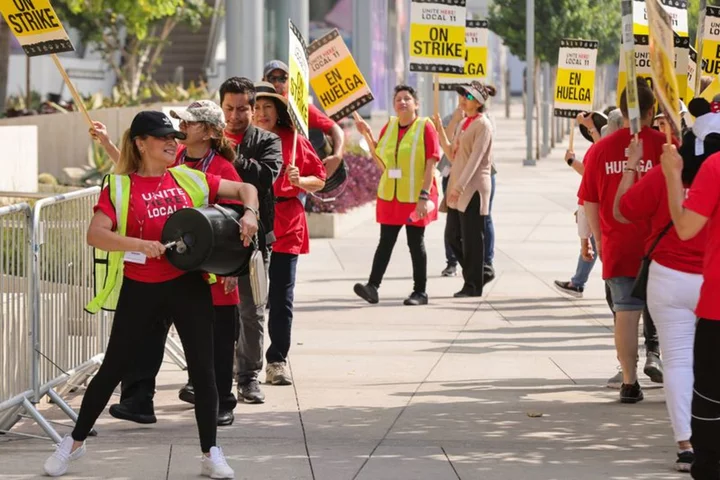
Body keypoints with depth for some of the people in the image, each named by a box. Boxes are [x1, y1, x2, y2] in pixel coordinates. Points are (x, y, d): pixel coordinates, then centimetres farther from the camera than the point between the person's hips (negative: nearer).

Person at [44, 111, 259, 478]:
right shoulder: (120, 186, -4)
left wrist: (249, 214, -7)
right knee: (114, 367, 6)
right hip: (140, 289, -2)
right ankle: (75, 441, 23)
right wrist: (140, 245, -28)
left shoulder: (188, 179, 6)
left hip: (188, 284, 3)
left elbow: (244, 189, 14)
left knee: (202, 366, 1)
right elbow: (95, 234, -16)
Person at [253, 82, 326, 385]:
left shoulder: (294, 141, 5)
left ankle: (277, 361, 4)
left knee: (282, 297, 0)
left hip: (285, 226, 0)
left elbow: (319, 180, 8)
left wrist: (299, 180, -10)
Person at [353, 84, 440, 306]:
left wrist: (424, 196, -20)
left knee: (416, 244, 2)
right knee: (385, 242, 0)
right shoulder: (389, 126, 11)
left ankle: (420, 292, 10)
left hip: (415, 198, -5)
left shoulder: (425, 127, -6)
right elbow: (380, 160, 18)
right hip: (389, 196, 5)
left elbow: (431, 164, -12)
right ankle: (372, 287, -8)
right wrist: (368, 135, 7)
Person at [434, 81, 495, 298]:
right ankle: (477, 273, 22)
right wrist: (441, 131, 10)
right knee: (452, 235, 11)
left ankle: (473, 285, 4)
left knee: (471, 238, -3)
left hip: (473, 188, -9)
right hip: (457, 189, 9)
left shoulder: (483, 125, -10)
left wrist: (460, 186, -25)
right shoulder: (463, 123, 15)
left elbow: (475, 158, -18)